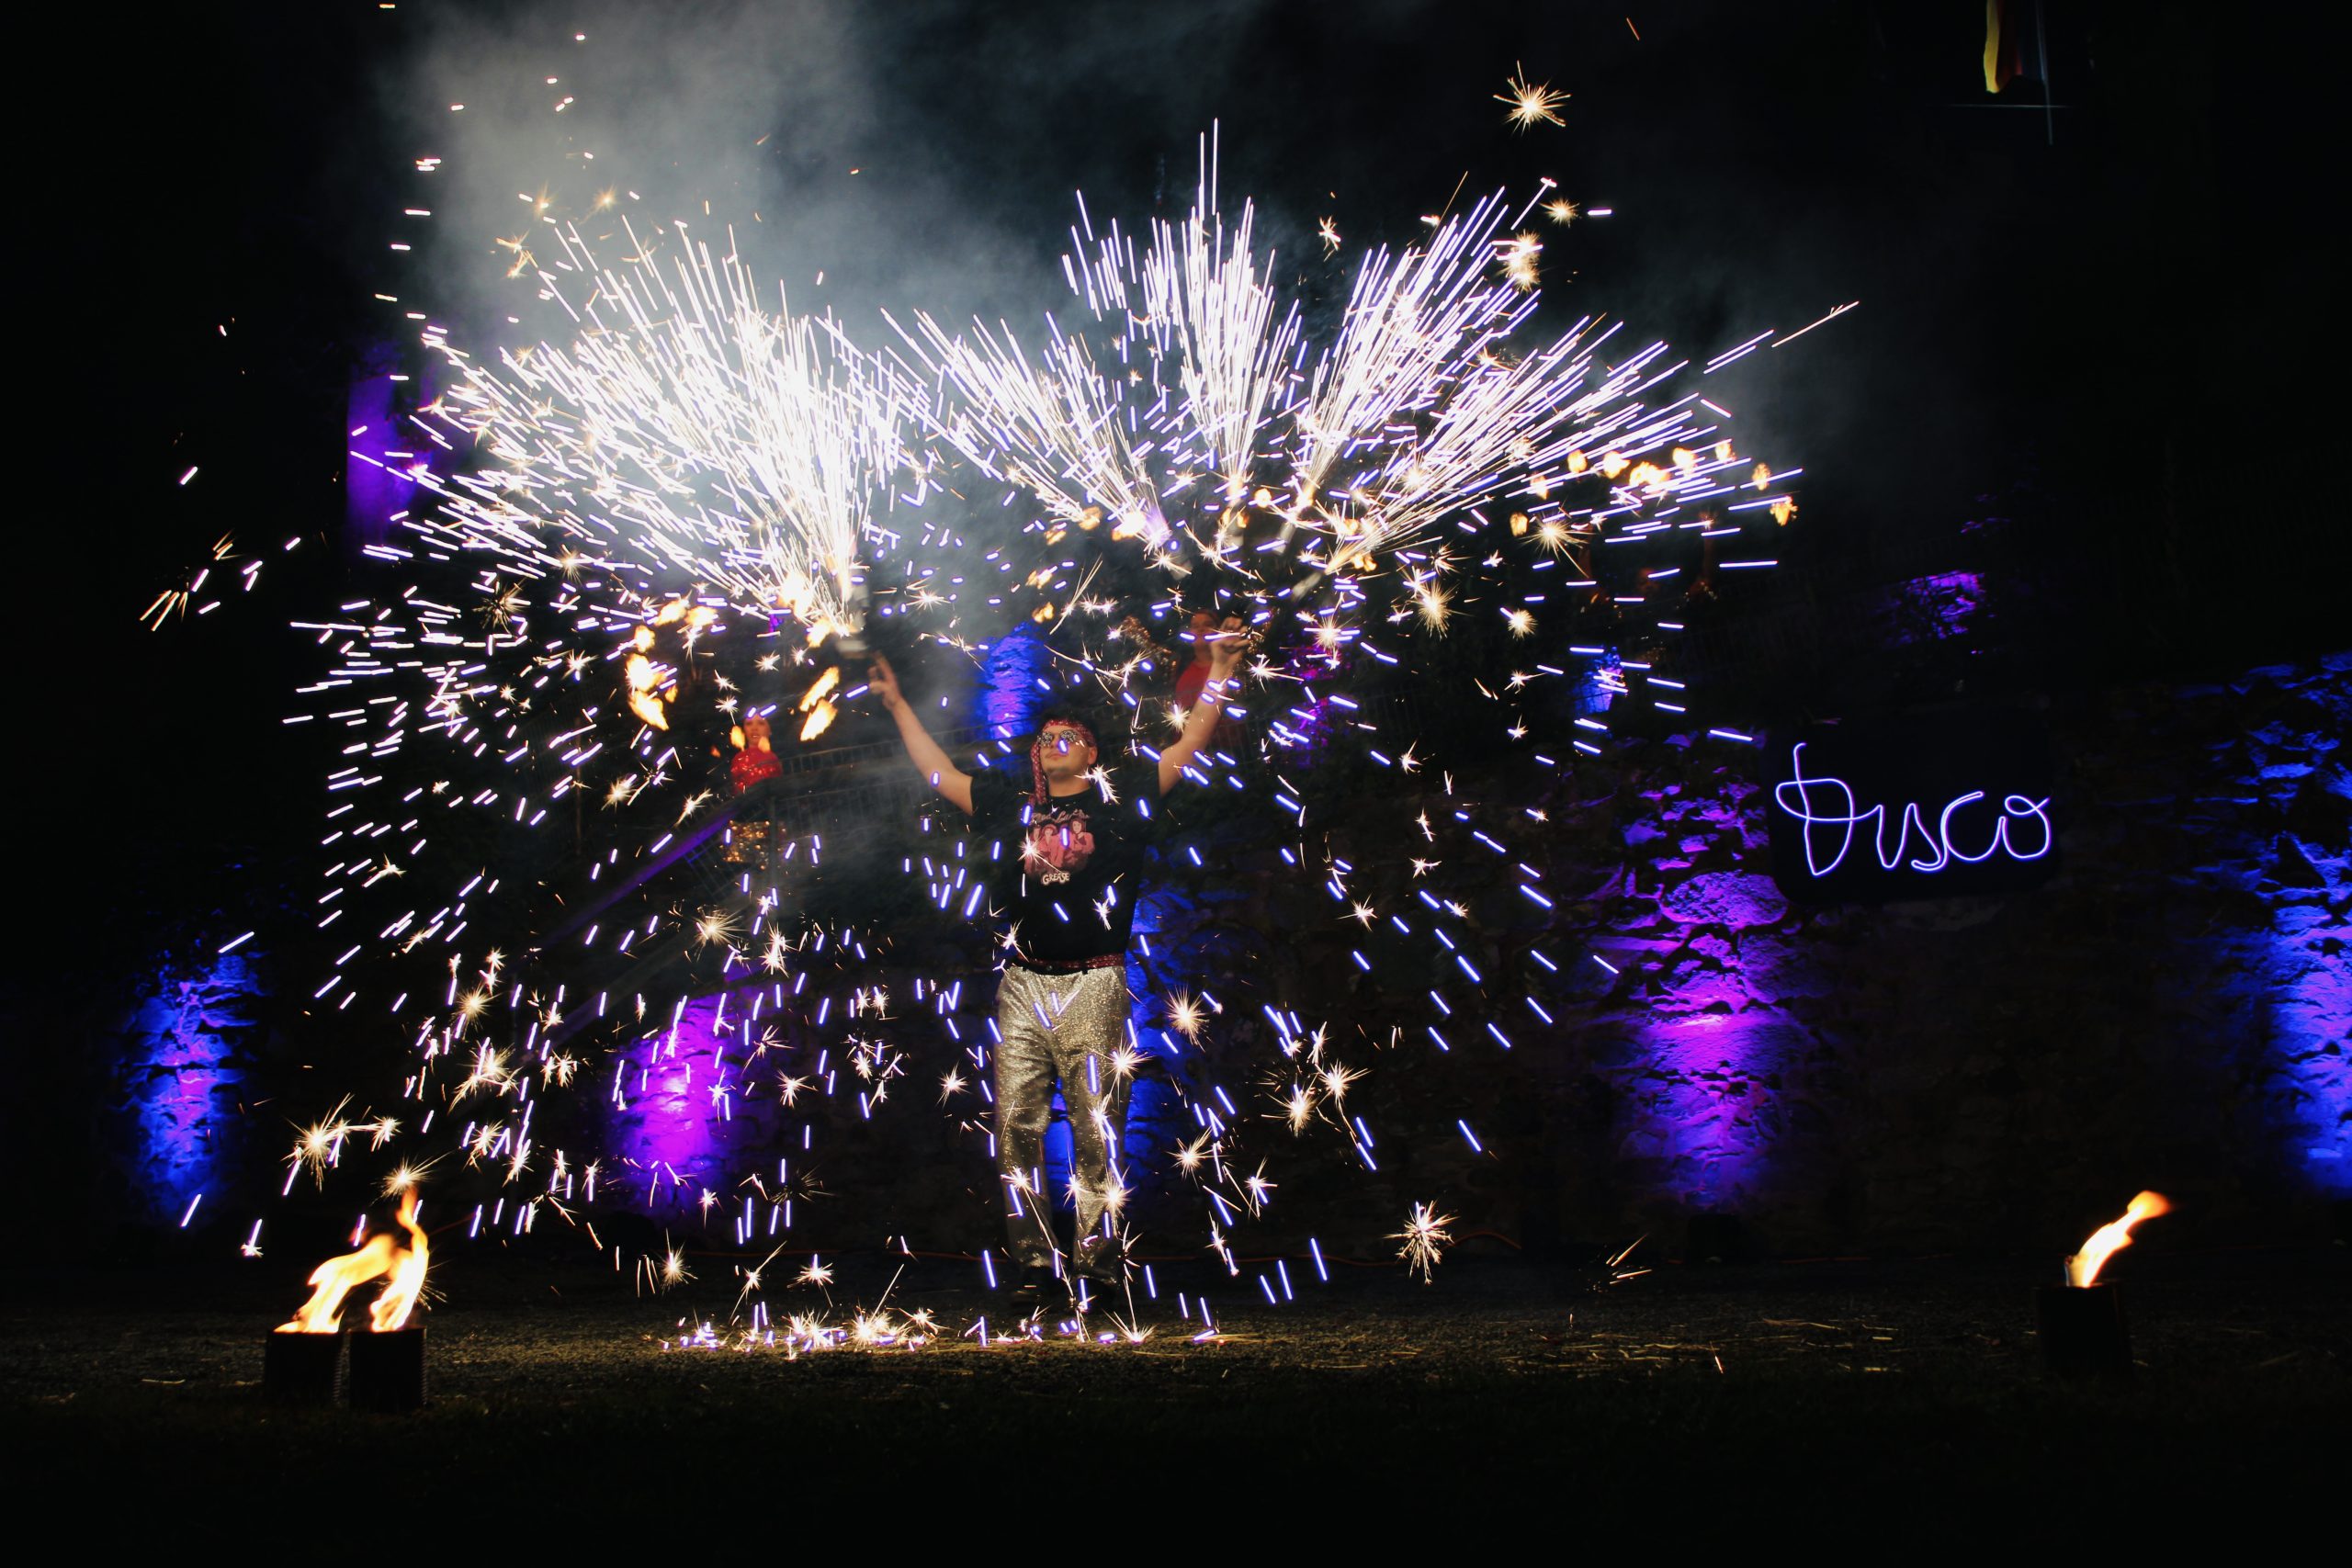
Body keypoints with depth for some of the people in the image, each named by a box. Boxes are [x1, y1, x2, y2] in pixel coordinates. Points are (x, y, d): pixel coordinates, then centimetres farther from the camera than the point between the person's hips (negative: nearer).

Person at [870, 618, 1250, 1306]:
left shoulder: (1119, 795, 8)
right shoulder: (1015, 804, 14)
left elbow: (1186, 750, 5)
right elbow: (939, 773, 22)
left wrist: (1220, 674, -2)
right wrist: (898, 704, 25)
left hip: (1092, 985, -3)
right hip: (1023, 987, 3)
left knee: (1097, 1128, -4)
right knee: (1017, 1128, 0)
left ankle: (1098, 1255, 2)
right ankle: (1034, 1261, 5)